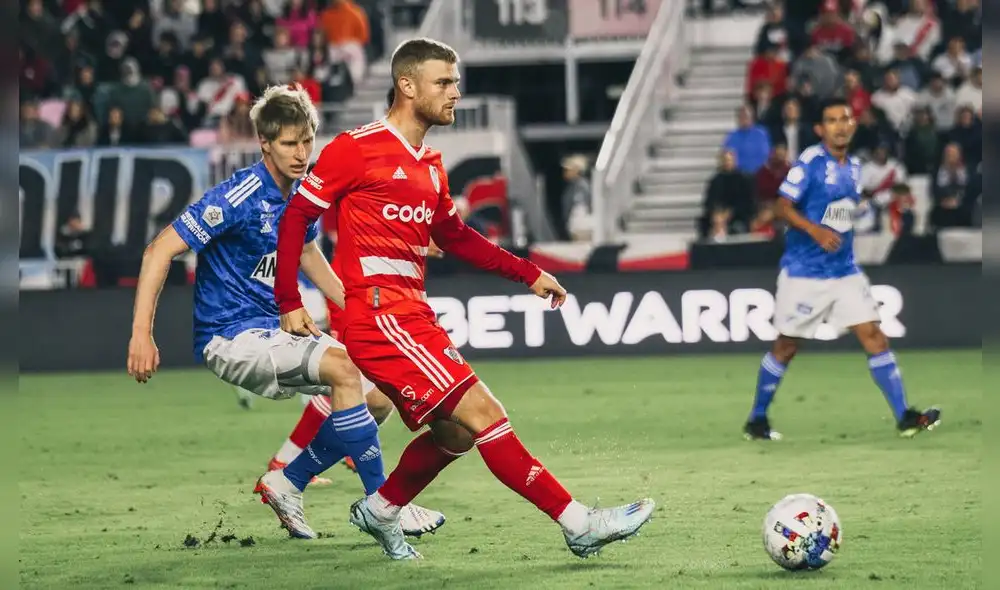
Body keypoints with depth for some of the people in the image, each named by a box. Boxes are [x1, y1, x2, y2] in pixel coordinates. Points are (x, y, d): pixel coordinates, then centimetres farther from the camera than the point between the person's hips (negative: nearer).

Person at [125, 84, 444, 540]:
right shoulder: (240, 196, -18)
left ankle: (286, 485, 10)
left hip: (272, 333, 9)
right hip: (231, 337, -9)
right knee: (342, 367, -28)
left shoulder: (302, 194, 6)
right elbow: (159, 251, -20)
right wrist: (141, 334, -26)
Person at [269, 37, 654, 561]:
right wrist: (289, 304, -8)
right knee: (483, 412, -13)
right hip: (378, 315, -9)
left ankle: (379, 513, 29)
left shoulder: (430, 165, 16)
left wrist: (529, 274, 22)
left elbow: (454, 237, 27)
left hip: (413, 316, 9)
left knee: (457, 434, 11)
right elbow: (296, 217, -5)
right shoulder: (357, 148, -8)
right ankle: (578, 525, -14)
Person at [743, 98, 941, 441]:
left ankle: (904, 418, -3)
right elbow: (782, 207, -18)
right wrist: (815, 230, -30)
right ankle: (756, 421, 18)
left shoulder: (854, 167, 10)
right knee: (787, 346, 4)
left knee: (874, 336, -3)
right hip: (804, 273, -6)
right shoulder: (811, 162, -12)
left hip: (845, 271, 6)